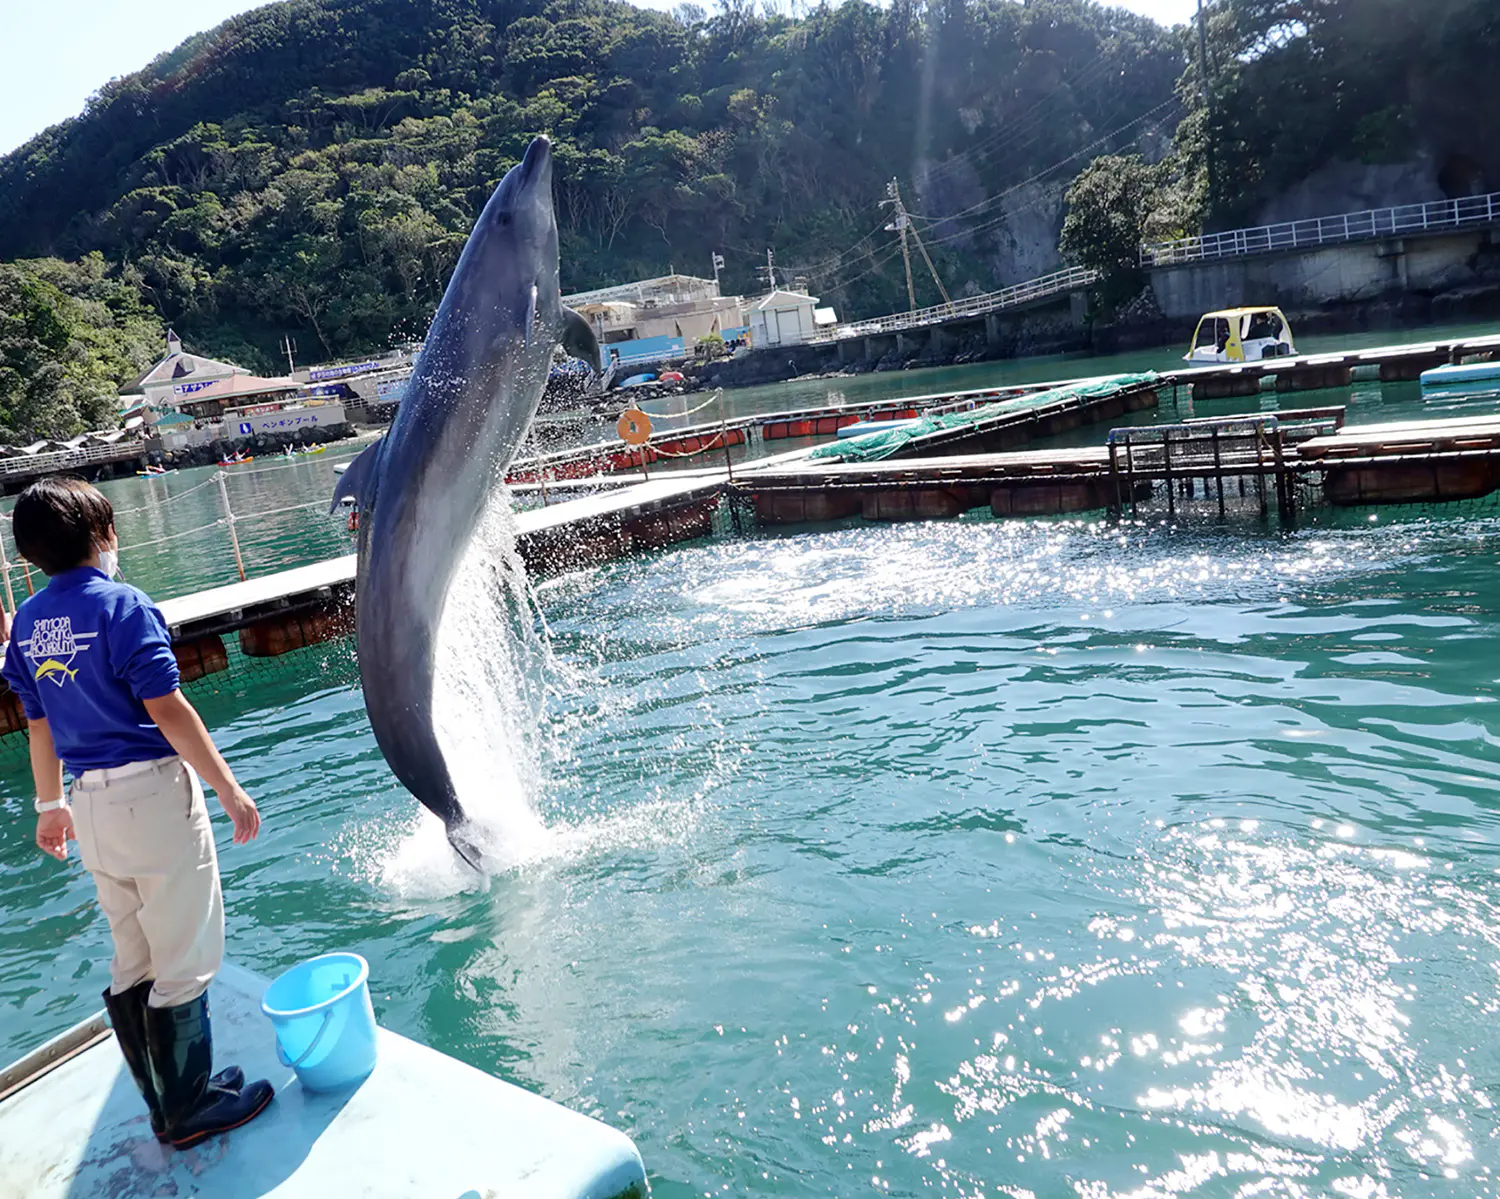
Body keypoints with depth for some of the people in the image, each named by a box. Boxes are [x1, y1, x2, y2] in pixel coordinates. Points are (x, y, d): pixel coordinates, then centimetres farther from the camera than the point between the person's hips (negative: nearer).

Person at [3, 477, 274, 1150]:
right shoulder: (121, 606, -14)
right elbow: (167, 711, -18)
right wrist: (228, 790, -13)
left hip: (92, 804, 8)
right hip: (153, 793, -8)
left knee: (132, 965, 17)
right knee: (183, 964, 5)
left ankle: (166, 1101, 30)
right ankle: (189, 1112, 16)